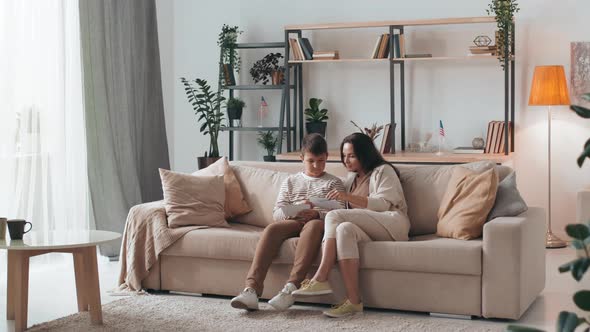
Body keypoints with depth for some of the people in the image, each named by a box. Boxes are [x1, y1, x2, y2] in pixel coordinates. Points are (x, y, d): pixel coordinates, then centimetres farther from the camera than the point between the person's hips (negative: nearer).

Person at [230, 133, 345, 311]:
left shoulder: (334, 183, 16)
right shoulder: (291, 181, 23)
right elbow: (277, 212, 12)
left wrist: (316, 214, -19)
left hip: (321, 222, -2)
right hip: (292, 222, 2)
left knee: (314, 225, -39)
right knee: (272, 228, -32)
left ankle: (291, 287, -53)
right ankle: (252, 289, -45)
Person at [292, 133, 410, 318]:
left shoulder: (383, 171, 8)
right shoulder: (352, 178, 30)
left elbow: (383, 204, -7)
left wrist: (349, 197, -18)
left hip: (392, 225, -6)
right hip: (372, 232, 6)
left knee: (335, 216, -25)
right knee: (344, 229, -31)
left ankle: (320, 279, -32)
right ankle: (353, 301, -43)